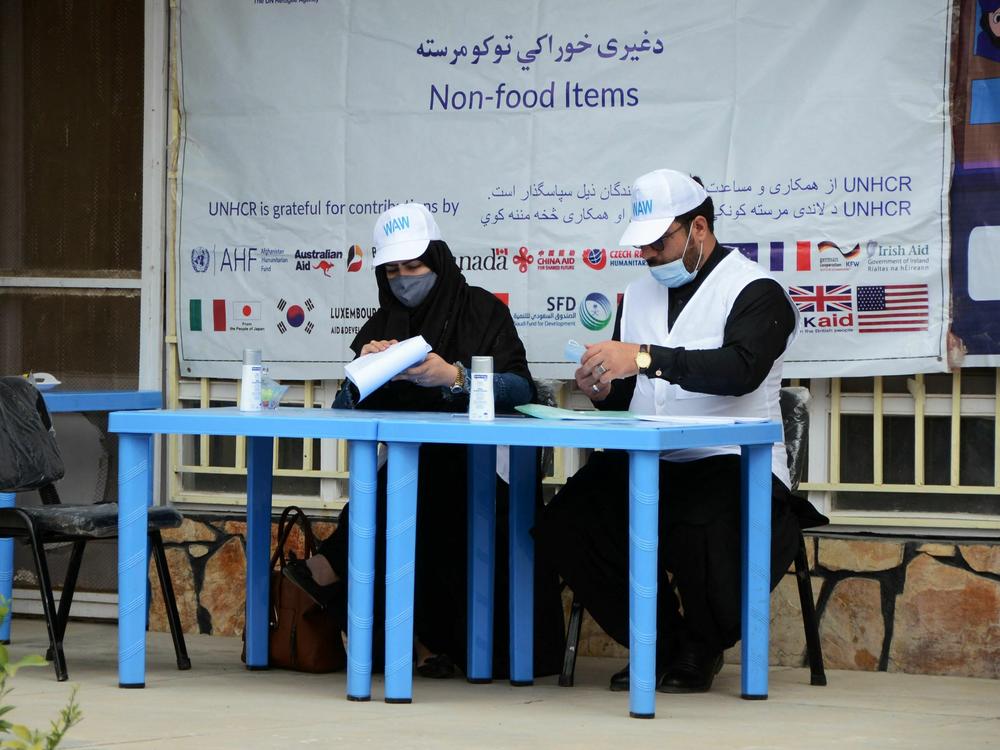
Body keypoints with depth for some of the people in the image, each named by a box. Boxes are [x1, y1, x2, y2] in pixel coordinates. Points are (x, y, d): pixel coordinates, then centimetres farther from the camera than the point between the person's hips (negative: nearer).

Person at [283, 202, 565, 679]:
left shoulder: (483, 312, 5)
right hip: (409, 472, 4)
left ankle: (331, 569, -26)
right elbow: (344, 410, 8)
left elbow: (520, 389, -9)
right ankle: (424, 640, -25)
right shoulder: (382, 326, 17)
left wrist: (455, 377, -25)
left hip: (479, 469, -3)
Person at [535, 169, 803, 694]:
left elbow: (739, 369, -24)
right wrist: (603, 390, -6)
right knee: (564, 527, -19)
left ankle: (702, 651, -4)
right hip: (647, 464, 6)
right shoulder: (639, 295, 19)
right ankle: (660, 645, 1)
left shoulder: (755, 292, -4)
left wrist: (644, 357, -32)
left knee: (698, 533, -37)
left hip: (728, 461, -6)